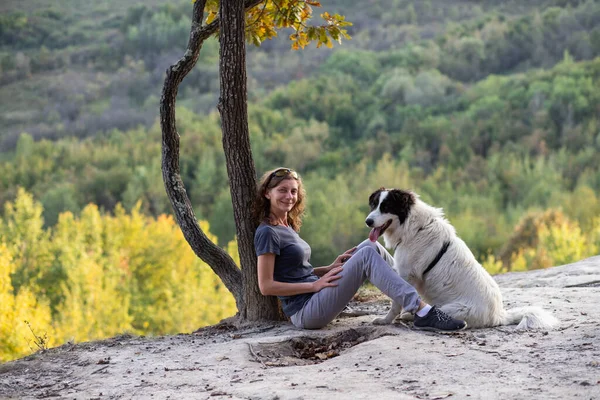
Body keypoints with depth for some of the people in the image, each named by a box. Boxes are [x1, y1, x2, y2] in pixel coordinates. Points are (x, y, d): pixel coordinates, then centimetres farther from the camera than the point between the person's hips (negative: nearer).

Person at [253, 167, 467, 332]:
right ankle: (424, 313, -25)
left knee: (370, 246, 0)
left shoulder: (287, 227, 18)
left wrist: (330, 268, 4)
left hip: (316, 299, 9)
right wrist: (315, 284, -16)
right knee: (367, 255, -19)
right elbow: (266, 286, -16)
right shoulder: (267, 233, -10)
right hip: (305, 313, -9)